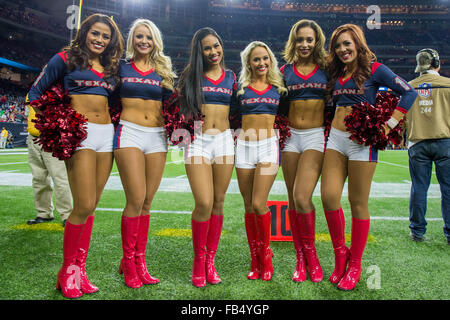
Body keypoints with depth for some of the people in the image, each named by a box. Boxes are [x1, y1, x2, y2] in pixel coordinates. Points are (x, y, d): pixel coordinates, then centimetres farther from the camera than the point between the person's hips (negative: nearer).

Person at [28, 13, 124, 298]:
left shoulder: (112, 67, 18)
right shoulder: (67, 58, 6)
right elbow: (37, 91, 7)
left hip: (107, 135, 5)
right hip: (80, 134, -5)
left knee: (91, 206, 6)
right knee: (84, 206, -11)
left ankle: (79, 268, 17)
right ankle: (67, 270, 9)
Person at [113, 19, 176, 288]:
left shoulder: (163, 71, 16)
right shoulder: (122, 67, 9)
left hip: (157, 136, 3)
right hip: (129, 132, -2)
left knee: (147, 203, 4)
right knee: (136, 200, -11)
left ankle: (140, 261, 14)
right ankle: (129, 262, 6)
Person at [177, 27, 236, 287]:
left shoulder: (231, 77, 13)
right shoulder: (191, 76, 8)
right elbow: (179, 106, 12)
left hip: (224, 141, 2)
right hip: (198, 141, -2)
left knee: (218, 202, 3)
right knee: (204, 203, -12)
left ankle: (210, 261, 15)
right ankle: (198, 261, 8)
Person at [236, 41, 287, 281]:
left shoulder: (278, 88, 11)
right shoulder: (241, 87, 10)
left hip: (268, 146, -1)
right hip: (244, 146, 2)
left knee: (259, 203, -12)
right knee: (249, 206, 4)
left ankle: (266, 254, 11)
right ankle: (255, 261, 16)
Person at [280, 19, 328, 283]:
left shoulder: (326, 67, 6)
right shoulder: (286, 70, 10)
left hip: (315, 136, -2)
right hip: (291, 135, 3)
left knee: (302, 197, -16)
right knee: (293, 200, 5)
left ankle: (310, 251, 8)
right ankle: (301, 257, 18)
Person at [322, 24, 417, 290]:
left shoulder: (374, 69, 0)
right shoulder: (337, 73, 16)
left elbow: (409, 92, -3)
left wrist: (390, 124, -10)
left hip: (361, 141, -5)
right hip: (336, 138, 5)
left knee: (358, 203, 0)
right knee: (329, 196, -6)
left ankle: (354, 266, 13)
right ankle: (340, 253, 14)